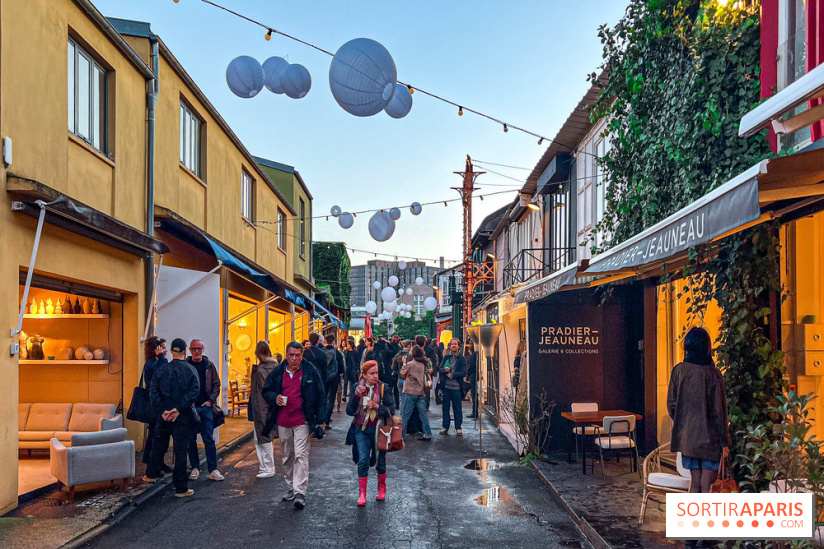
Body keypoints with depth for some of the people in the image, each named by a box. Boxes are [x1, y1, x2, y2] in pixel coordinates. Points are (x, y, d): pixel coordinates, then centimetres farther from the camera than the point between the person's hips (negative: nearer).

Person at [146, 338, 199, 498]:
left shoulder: (161, 370, 2)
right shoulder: (190, 370, -6)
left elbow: (153, 393, -5)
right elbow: (194, 391, -18)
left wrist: (163, 410, -9)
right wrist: (179, 409, -18)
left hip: (165, 416, 3)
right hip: (184, 417, -3)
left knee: (159, 444, 24)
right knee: (181, 450, 1)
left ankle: (151, 474, 40)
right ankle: (181, 488, 3)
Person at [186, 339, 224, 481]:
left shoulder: (209, 365, 6)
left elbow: (216, 384, 9)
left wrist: (211, 400, -3)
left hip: (206, 407, 0)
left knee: (209, 439, -2)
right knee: (191, 440, 6)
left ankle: (213, 470, 0)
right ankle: (195, 468, 16)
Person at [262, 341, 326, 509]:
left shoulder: (310, 372, -4)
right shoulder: (278, 373, 4)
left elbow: (320, 396, 0)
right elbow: (266, 391, 16)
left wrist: (320, 419, -5)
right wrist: (274, 397, -7)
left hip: (302, 421, -4)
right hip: (282, 421, 4)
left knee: (301, 455, -11)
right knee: (286, 456, 14)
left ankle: (300, 492, -10)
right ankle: (291, 487, 28)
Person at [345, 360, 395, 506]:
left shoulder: (384, 388, -5)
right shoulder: (357, 388, 0)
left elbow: (391, 410, -8)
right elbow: (349, 411, -6)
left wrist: (377, 407, -24)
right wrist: (357, 396, -19)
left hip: (379, 429, 0)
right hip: (361, 430, 0)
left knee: (380, 460, 10)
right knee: (363, 460, -8)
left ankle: (382, 488, 32)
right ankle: (362, 494, 0)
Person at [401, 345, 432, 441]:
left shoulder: (410, 364, -13)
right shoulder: (423, 364, 5)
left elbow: (403, 375, -2)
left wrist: (404, 364, 6)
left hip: (410, 392, -6)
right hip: (420, 391, 6)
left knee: (405, 414, -1)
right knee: (423, 413, 9)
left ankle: (401, 434, 0)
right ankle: (427, 434, 9)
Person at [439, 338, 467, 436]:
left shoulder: (462, 358, 0)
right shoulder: (446, 357, 10)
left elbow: (463, 372, -8)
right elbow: (440, 368, 6)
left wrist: (452, 375, -13)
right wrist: (444, 370, -16)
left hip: (456, 387, -3)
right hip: (446, 386, 3)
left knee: (457, 408, 3)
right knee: (445, 407, 8)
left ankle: (458, 428, 11)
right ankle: (445, 427, 16)